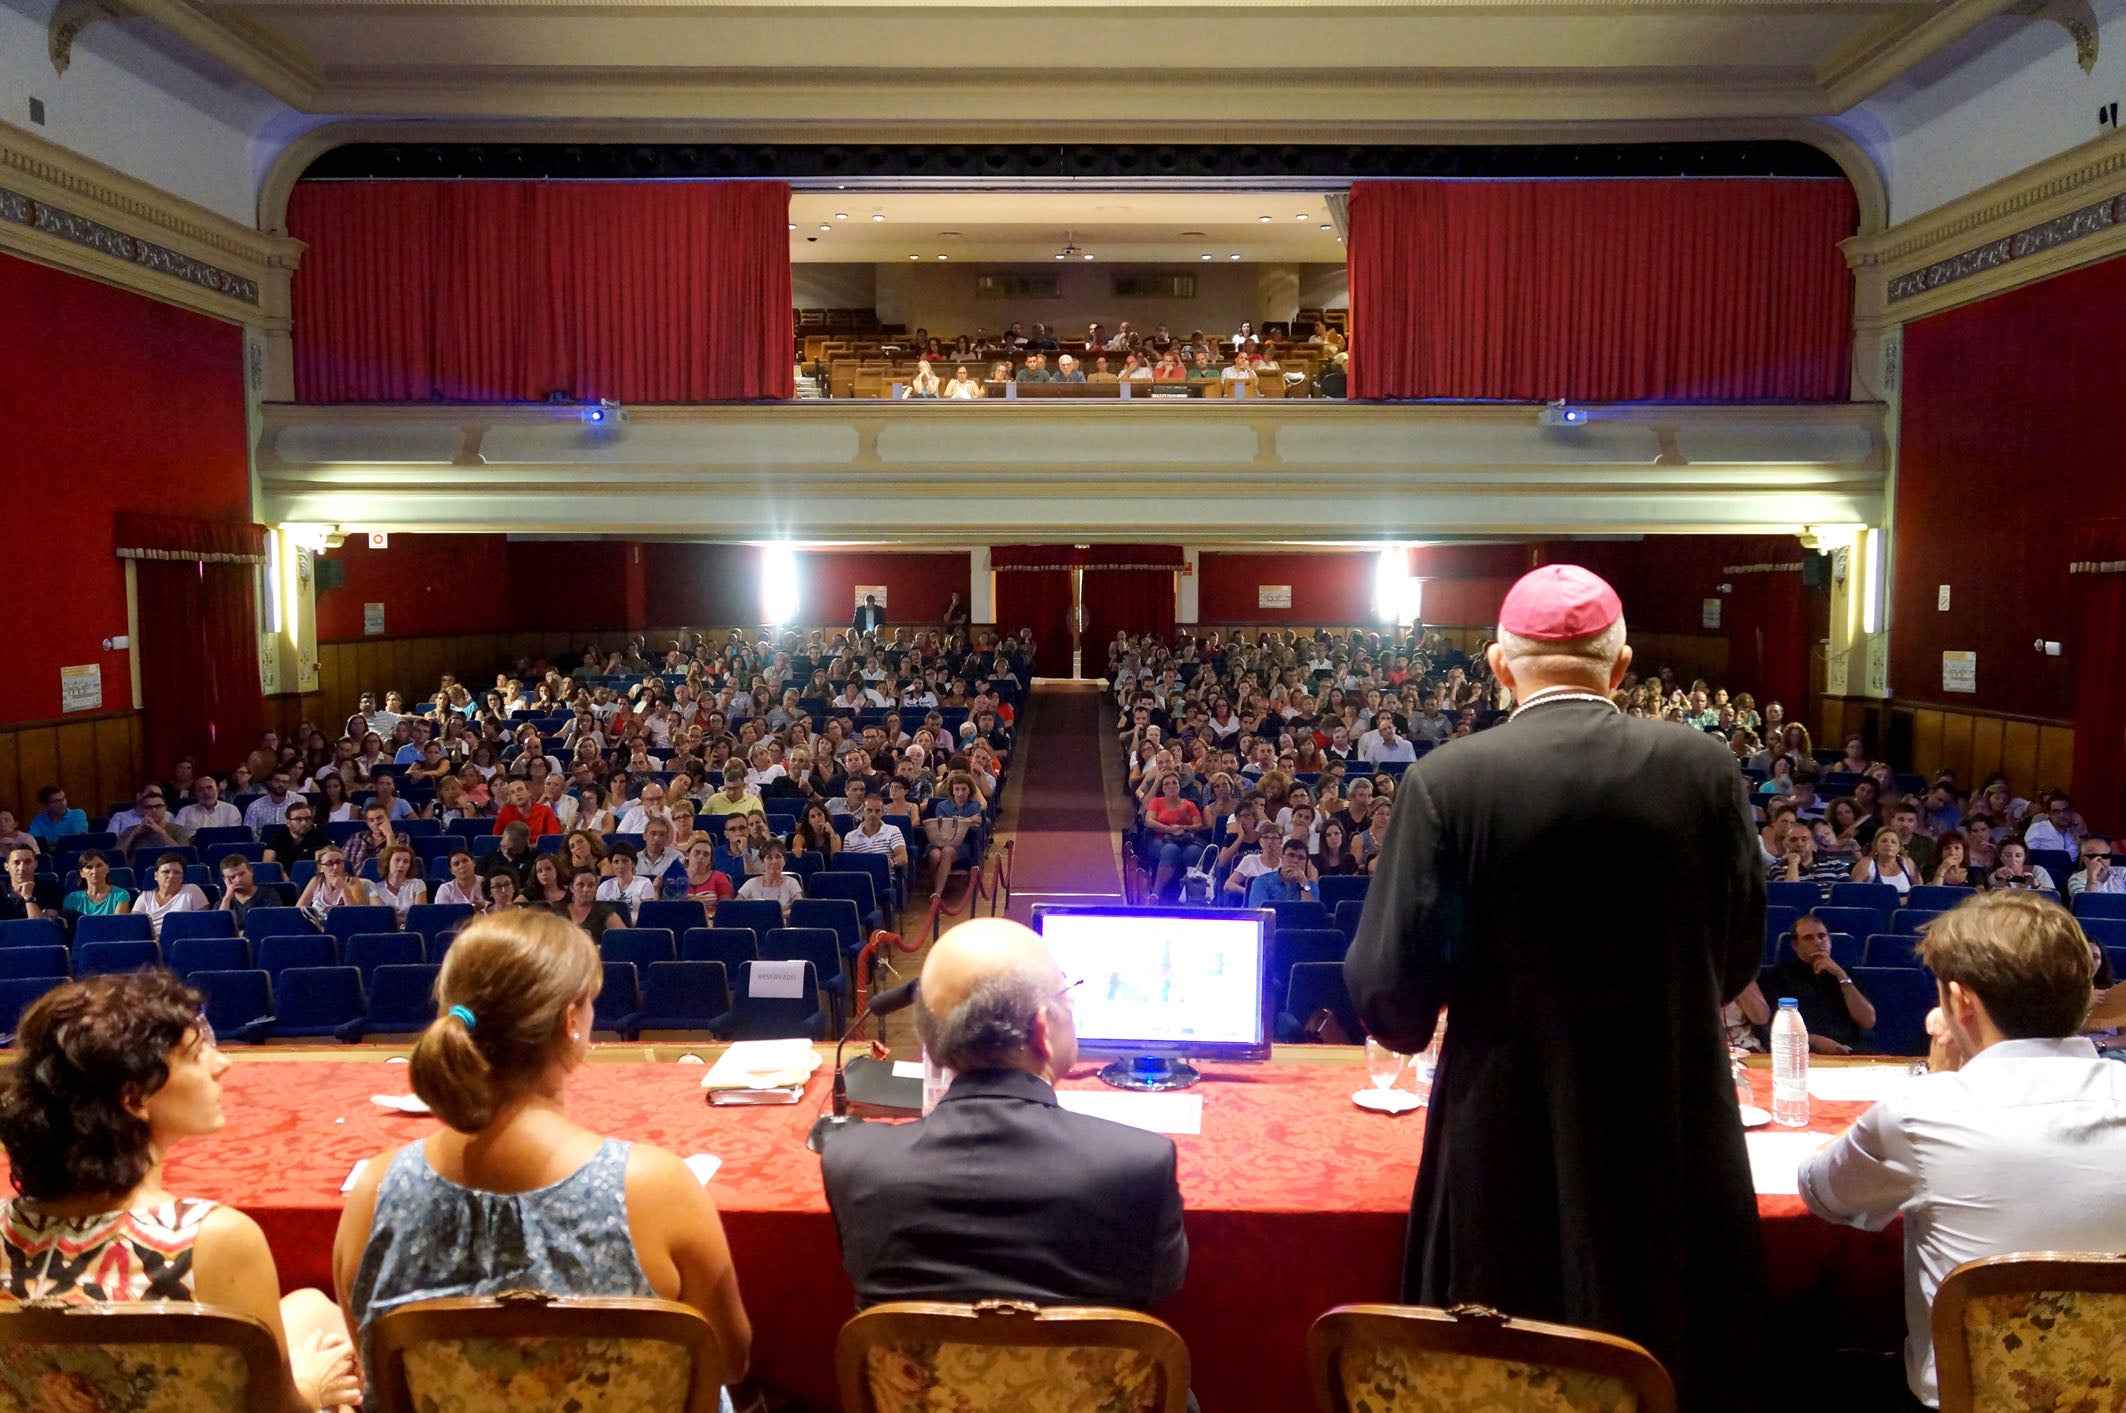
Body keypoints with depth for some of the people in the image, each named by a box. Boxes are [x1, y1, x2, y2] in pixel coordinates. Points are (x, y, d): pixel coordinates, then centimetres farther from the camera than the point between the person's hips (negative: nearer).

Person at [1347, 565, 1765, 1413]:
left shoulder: (1447, 781, -13)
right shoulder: (1705, 769, -6)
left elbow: (1391, 991, -12)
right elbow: (1737, 959, 5)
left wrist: (1408, 1020, 11)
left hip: (1510, 1139, -2)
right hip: (1677, 1140, 2)